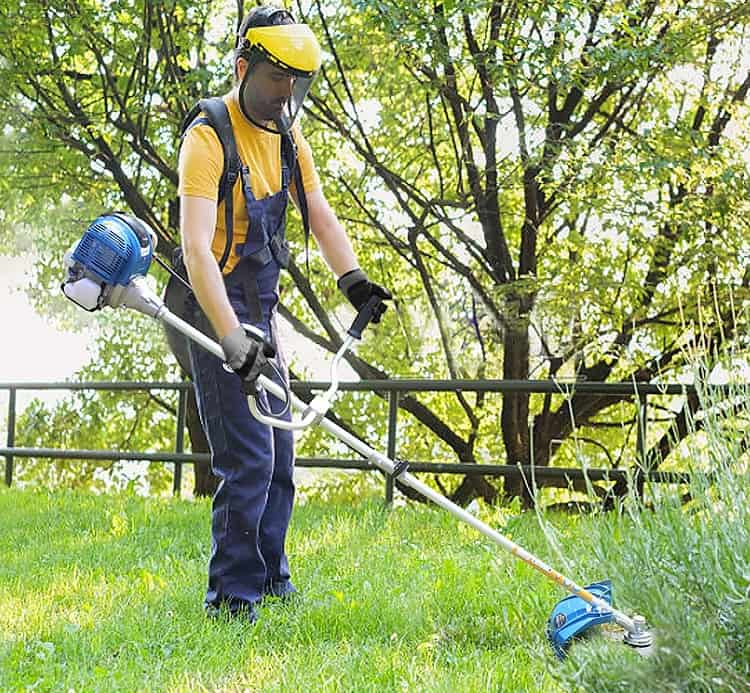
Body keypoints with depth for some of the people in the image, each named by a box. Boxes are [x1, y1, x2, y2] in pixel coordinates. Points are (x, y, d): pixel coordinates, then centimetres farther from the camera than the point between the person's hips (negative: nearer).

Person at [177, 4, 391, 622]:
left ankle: (268, 575, 28)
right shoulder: (210, 138, -20)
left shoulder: (287, 136, 7)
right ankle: (233, 595, -3)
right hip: (213, 311, -9)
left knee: (279, 453, 15)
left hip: (260, 310, 9)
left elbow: (321, 217, 10)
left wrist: (351, 278, -9)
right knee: (249, 457, -13)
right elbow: (197, 248, -29)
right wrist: (231, 338, -38)